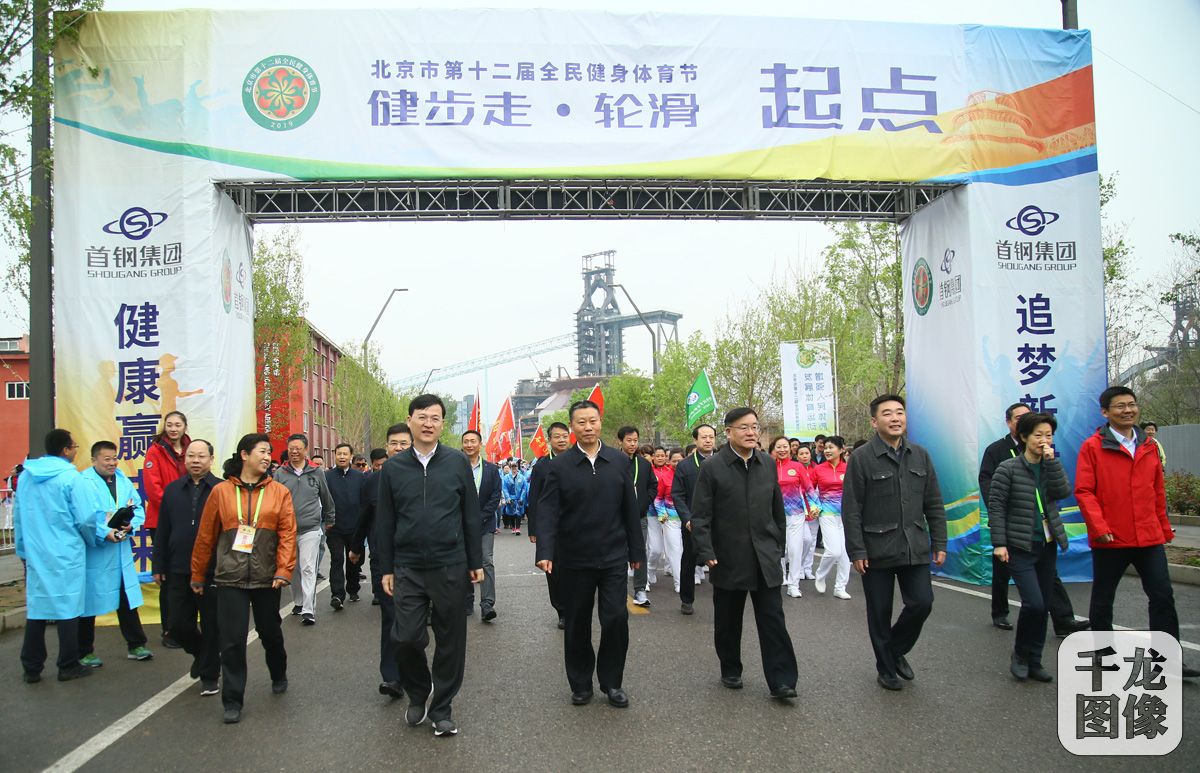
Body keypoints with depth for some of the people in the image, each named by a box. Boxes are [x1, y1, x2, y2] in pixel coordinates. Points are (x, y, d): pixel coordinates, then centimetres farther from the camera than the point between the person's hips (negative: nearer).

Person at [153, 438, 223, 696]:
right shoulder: (172, 490, 8)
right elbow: (163, 531, 11)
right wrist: (159, 566, 9)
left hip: (212, 572, -4)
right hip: (179, 571, 4)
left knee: (211, 626, 5)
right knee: (179, 623, 8)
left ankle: (209, 675, 20)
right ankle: (201, 654, 36)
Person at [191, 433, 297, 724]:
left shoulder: (279, 492, 1)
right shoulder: (221, 491, 0)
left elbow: (287, 533, -5)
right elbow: (205, 537, 5)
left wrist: (284, 569, -14)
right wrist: (198, 575, 9)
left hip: (266, 579, 1)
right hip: (230, 579, -1)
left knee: (270, 633, 15)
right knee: (232, 641, -1)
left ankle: (279, 677, 42)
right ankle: (232, 701, 11)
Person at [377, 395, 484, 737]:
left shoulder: (457, 463, 1)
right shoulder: (393, 467, 4)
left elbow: (471, 516, 4)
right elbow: (385, 522, 7)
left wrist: (475, 562, 3)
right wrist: (386, 568, 5)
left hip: (450, 567, 0)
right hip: (408, 568, 1)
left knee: (450, 640, 6)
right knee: (406, 637, -2)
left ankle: (441, 707, 23)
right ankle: (418, 693, 26)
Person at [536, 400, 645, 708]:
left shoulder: (620, 461, 2)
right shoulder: (560, 465, -4)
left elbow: (630, 509, 6)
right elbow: (547, 510, -9)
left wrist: (636, 551, 7)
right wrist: (545, 552, -20)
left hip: (613, 556, 1)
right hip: (574, 559, -1)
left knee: (616, 618, -4)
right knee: (577, 624, 9)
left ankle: (612, 682, 15)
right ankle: (580, 684, 25)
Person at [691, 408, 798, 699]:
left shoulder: (768, 464, 6)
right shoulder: (712, 467, -7)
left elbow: (778, 510, 14)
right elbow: (700, 515, -7)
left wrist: (778, 546, 13)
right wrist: (706, 552, -14)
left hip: (765, 557, 3)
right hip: (728, 560, -2)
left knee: (773, 620, 0)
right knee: (728, 621, 11)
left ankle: (781, 681, 4)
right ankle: (730, 671, 28)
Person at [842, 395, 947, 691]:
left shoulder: (920, 456, 7)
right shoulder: (862, 458, -7)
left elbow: (934, 504, 11)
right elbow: (851, 509, -8)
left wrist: (939, 543, 6)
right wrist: (856, 551, -11)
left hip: (915, 549, 4)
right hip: (877, 551, -3)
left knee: (921, 603, -1)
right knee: (880, 612, 7)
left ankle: (897, 650, 27)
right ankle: (886, 669, 26)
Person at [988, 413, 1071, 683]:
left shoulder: (1051, 466, 7)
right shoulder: (1008, 468, -8)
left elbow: (1064, 492, -11)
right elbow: (996, 506, -8)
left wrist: (1051, 460, -16)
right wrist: (999, 543, -13)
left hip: (1047, 547, 6)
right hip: (1020, 548, -6)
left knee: (1043, 607, 8)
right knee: (1033, 603, -16)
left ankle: (1033, 662, 20)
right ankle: (1020, 654, 6)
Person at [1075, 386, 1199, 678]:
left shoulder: (1149, 446, 10)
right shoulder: (1092, 447, -6)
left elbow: (1158, 492, 16)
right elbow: (1083, 491, -10)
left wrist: (1164, 528, 16)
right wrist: (1099, 527, -18)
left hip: (1149, 537, 4)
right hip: (1110, 539, -4)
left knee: (1163, 596, 4)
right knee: (1103, 599, 10)